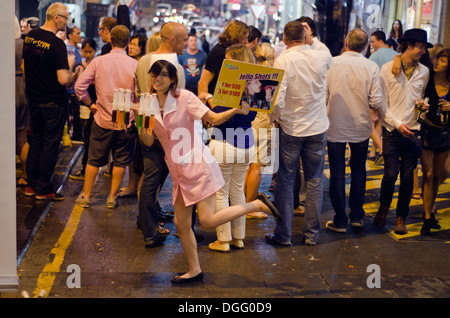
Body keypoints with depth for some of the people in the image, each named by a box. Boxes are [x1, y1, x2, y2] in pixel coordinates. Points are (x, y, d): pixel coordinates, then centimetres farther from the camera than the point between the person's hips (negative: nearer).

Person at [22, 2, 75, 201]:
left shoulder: (29, 36, 3)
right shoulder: (57, 44, -20)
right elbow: (63, 79, -24)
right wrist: (70, 64, -4)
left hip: (33, 99, 7)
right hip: (53, 102, -7)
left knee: (35, 141, 17)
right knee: (50, 145, 3)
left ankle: (31, 185, 23)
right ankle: (44, 189, 10)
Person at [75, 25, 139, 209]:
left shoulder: (98, 62, -6)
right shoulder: (134, 64, -10)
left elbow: (79, 86, -8)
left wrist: (90, 104, 4)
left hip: (102, 119, 1)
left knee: (94, 160, 13)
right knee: (120, 161, 12)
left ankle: (85, 196, 20)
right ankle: (112, 197, 18)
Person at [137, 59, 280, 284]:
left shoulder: (184, 97, -9)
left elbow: (214, 119, -13)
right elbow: (149, 141, 5)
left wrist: (236, 111, -30)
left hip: (198, 165, -6)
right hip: (178, 172, 6)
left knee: (207, 220, -13)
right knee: (181, 224, 8)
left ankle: (257, 205, 3)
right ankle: (194, 271, 24)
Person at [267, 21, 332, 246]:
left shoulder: (283, 60, -13)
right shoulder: (322, 56, -3)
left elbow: (278, 98, -20)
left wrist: (275, 118, -3)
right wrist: (311, 41, 16)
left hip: (290, 128, -3)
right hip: (318, 129, 3)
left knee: (285, 182, 7)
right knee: (314, 182, 11)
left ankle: (283, 235, 12)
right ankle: (312, 234, 17)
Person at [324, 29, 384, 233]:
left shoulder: (332, 63, -9)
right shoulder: (371, 67, -8)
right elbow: (376, 102, -10)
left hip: (335, 126, -1)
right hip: (361, 126, 1)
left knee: (337, 171, 7)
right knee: (358, 169, 18)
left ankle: (340, 220, 10)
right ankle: (356, 216, 24)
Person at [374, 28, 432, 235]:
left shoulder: (423, 72, 9)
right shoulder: (388, 69, 0)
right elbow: (382, 103, -2)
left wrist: (424, 107, -1)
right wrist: (397, 124, -11)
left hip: (414, 132, 3)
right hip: (392, 131, -2)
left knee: (407, 176, 4)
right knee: (391, 173, -6)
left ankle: (401, 218, 19)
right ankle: (383, 209, 21)